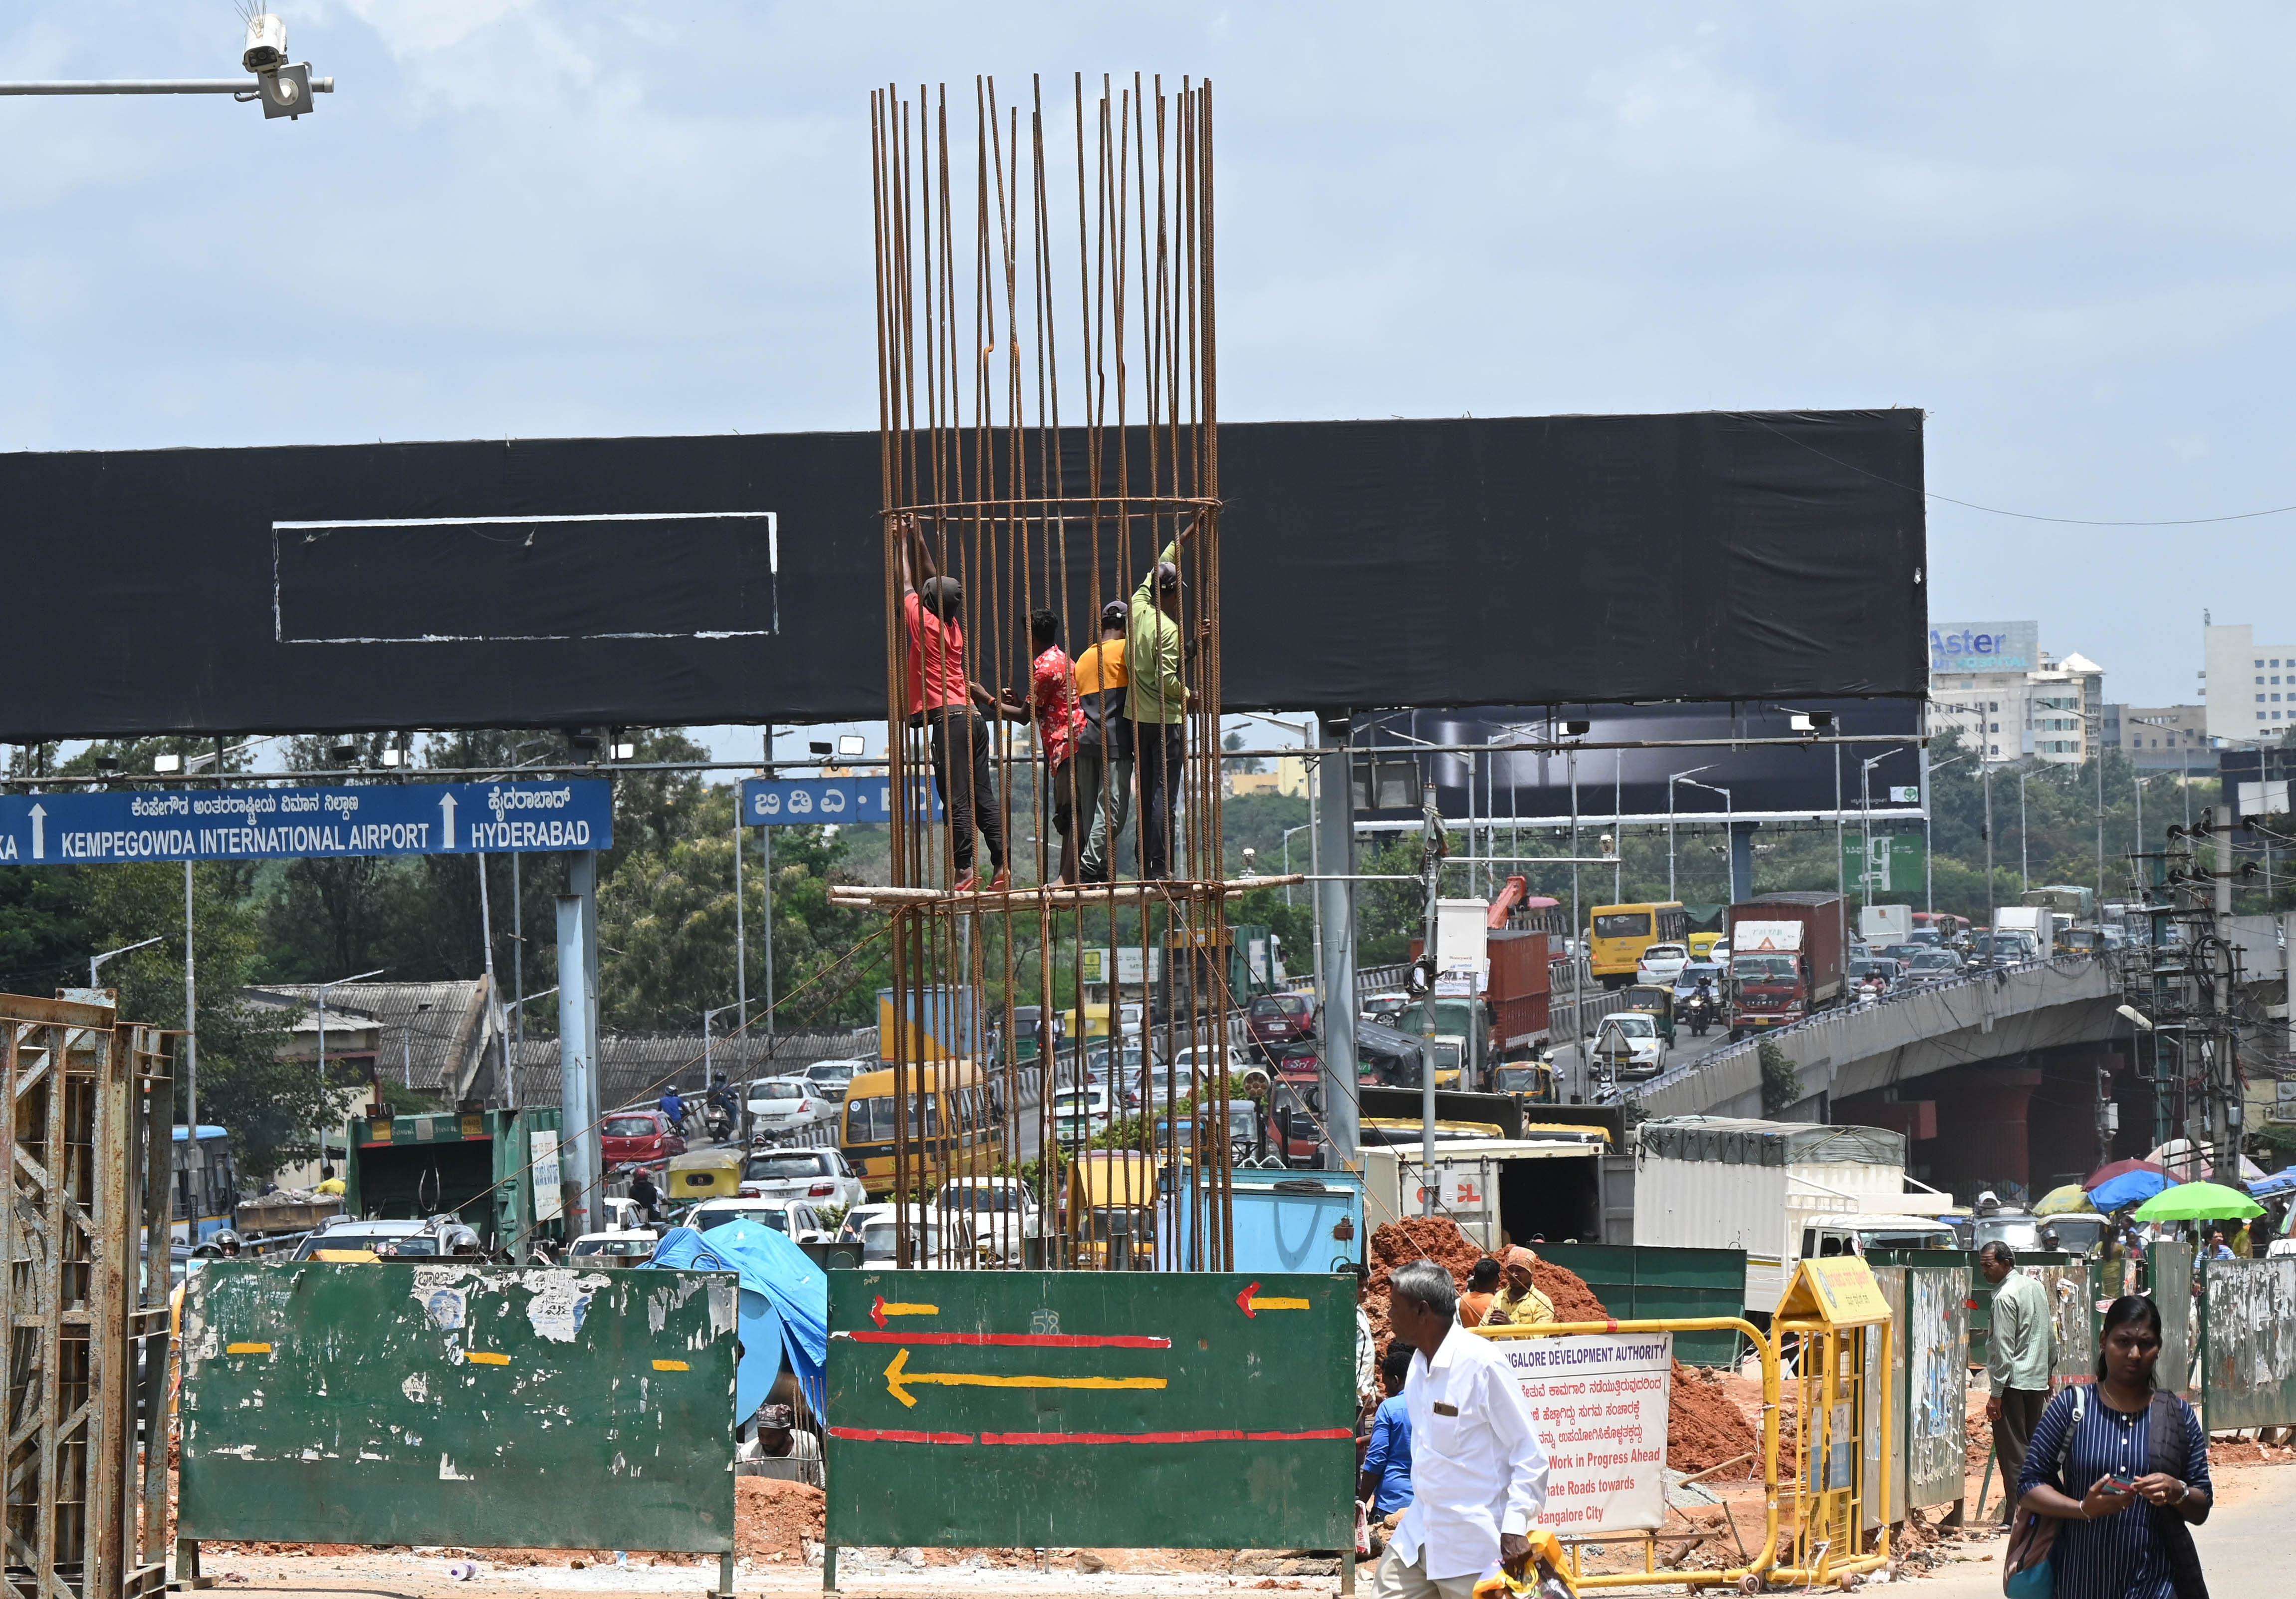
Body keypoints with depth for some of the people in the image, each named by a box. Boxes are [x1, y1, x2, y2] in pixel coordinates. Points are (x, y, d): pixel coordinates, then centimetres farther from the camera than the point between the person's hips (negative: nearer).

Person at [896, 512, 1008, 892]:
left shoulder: (926, 624, -5)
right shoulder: (955, 627, 14)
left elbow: (908, 583, 8)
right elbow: (932, 580, 25)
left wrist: (905, 542, 20)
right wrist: (918, 539, 30)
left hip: (948, 719, -8)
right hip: (971, 717, 8)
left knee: (956, 800, -10)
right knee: (983, 796, 6)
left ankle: (964, 872, -14)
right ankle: (1001, 868, 1)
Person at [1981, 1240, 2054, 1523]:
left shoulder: (2005, 1297, -15)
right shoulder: (2036, 1287, 12)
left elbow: (2003, 1348, -18)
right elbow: (2048, 1337, 19)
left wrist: (1996, 1393, -16)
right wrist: (2046, 1375, 27)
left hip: (2013, 1383, -9)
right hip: (2037, 1380, 9)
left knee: (2013, 1452, -7)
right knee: (2032, 1447, 14)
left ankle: (2016, 1517, -9)